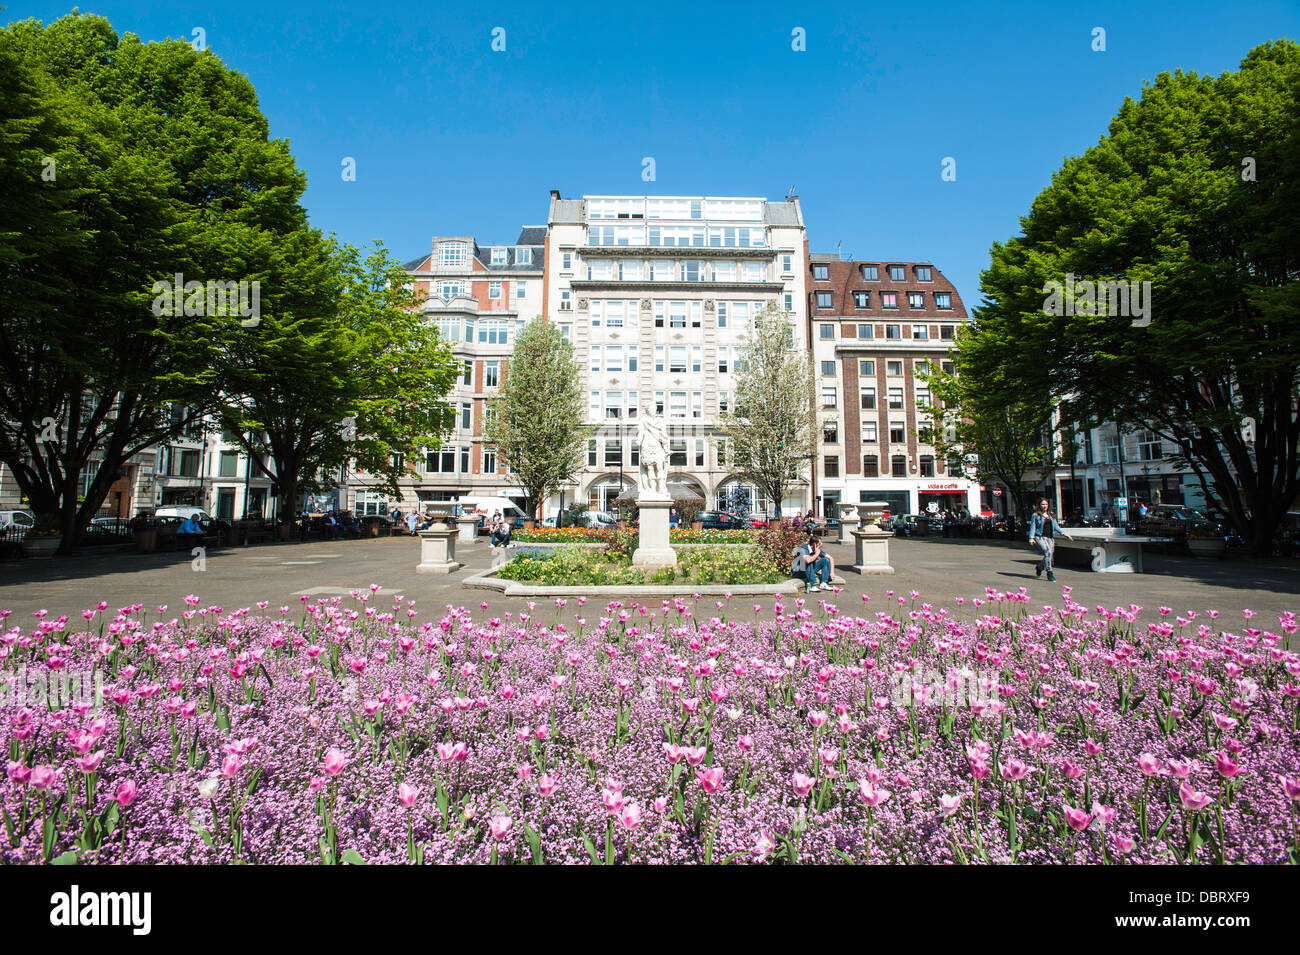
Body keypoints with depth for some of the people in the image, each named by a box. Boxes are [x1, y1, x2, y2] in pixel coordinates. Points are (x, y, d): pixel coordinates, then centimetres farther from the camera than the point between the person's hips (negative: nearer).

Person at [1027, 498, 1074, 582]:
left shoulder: (1051, 515, 18)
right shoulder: (1035, 515, 3)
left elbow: (1056, 526, 19)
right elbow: (1032, 527, -1)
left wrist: (1063, 533, 6)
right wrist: (1031, 538, -11)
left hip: (1049, 538, 5)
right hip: (1040, 537, -5)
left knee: (1049, 556, 0)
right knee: (1047, 551, -25)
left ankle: (1039, 567, 31)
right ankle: (1049, 573, -21)